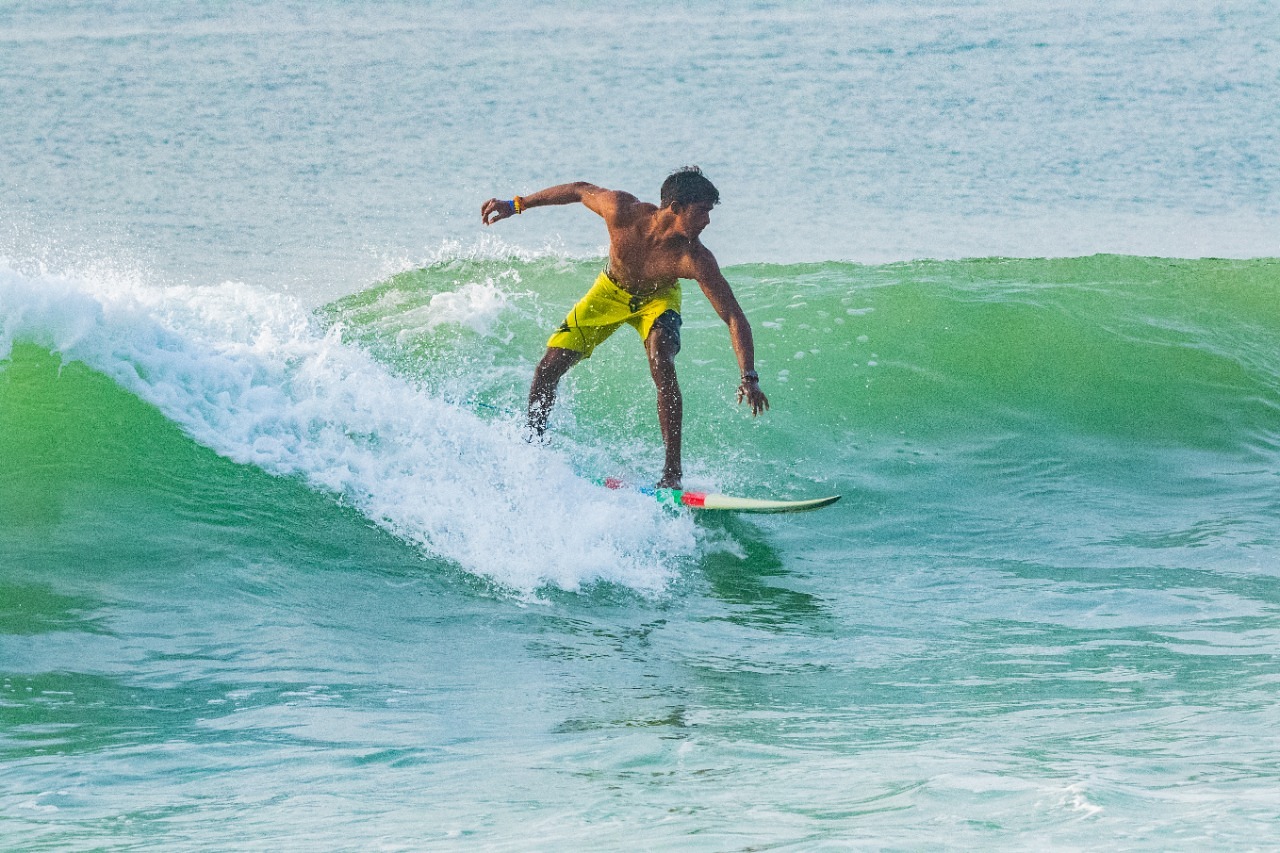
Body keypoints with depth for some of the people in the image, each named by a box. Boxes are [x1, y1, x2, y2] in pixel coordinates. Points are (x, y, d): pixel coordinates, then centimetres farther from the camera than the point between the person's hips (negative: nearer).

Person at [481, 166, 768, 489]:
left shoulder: (695, 259, -36)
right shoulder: (622, 210, -34)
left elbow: (735, 318, -34)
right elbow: (580, 190, -13)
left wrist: (749, 377, -45)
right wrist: (517, 205, -6)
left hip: (657, 299, -2)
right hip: (611, 292, 2)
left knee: (661, 364, -30)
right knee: (549, 367, -3)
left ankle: (673, 471, -25)